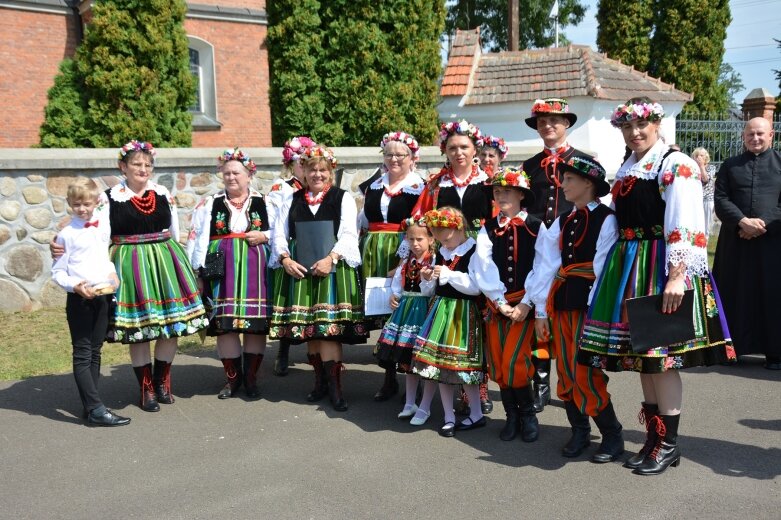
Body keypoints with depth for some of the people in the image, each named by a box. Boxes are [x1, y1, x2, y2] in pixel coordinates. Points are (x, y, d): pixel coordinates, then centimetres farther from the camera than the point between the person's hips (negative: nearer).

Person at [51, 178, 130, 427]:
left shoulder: (103, 229, 8)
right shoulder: (66, 233, -5)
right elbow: (57, 272, -4)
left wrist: (112, 272, 2)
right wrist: (75, 285, -20)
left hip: (102, 295, 5)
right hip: (79, 298, -5)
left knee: (95, 351, 11)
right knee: (83, 354, -4)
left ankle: (90, 404, 19)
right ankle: (96, 410, -7)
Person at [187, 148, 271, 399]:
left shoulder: (263, 202, 9)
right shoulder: (210, 203, 10)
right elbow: (197, 239, 7)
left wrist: (264, 236, -8)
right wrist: (199, 272, 0)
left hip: (255, 270, 0)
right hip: (222, 270, 0)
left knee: (256, 324, -1)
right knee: (225, 324, -2)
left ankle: (251, 378, 15)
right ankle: (233, 377, 14)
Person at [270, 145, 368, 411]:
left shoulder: (343, 198, 6)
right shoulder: (293, 199, 15)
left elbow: (348, 234, -4)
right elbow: (279, 233, 10)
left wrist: (330, 258, -18)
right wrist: (285, 259, -7)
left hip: (332, 267, -3)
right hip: (299, 268, 4)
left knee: (328, 325, -12)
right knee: (308, 326, 4)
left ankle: (334, 386, -8)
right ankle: (320, 380, 15)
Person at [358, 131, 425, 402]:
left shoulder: (419, 189, -3)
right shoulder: (373, 187, 15)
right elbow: (363, 224, 22)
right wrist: (365, 256, 13)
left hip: (404, 258, -5)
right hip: (375, 257, 5)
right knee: (382, 316, 5)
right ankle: (389, 377, 15)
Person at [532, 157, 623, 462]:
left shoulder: (606, 220, -5)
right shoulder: (563, 222, 14)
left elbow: (604, 269, -12)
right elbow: (547, 265, 10)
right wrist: (541, 311, 5)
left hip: (588, 303, -7)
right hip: (561, 302, 7)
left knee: (585, 372, -7)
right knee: (565, 371, 8)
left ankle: (612, 435, 8)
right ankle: (579, 432, 22)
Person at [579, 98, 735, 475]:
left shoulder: (676, 165, -9)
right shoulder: (626, 171, 15)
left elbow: (687, 228, -18)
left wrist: (677, 276, -26)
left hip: (661, 268, -8)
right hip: (629, 267, 8)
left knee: (661, 353, -5)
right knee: (640, 351, 11)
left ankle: (668, 443, 7)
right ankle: (654, 436, 22)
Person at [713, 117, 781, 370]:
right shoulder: (730, 166, 11)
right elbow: (721, 200, 1)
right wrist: (742, 221, -15)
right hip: (736, 241, 1)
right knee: (735, 295, 4)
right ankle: (732, 346, 14)